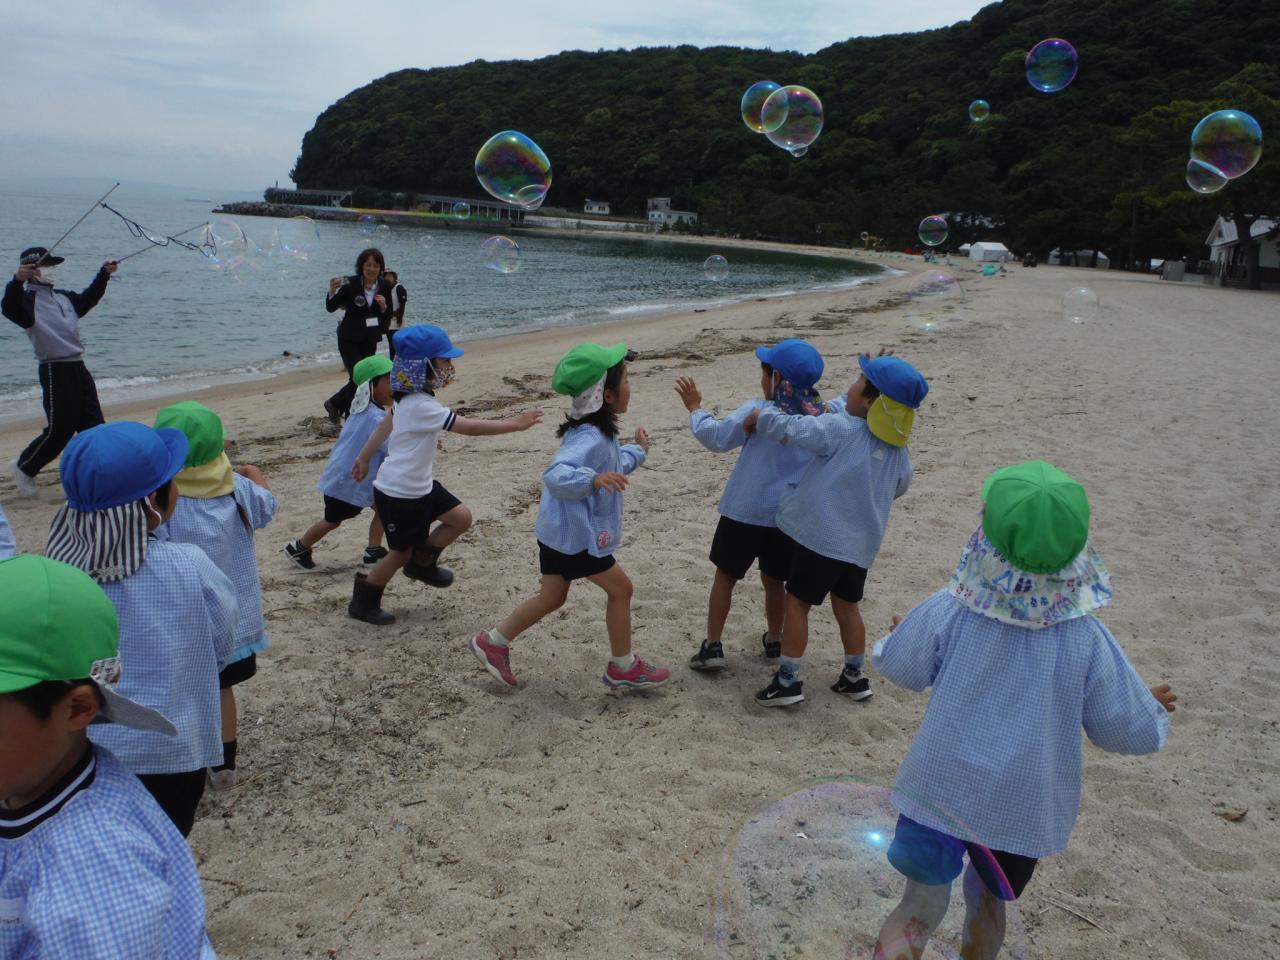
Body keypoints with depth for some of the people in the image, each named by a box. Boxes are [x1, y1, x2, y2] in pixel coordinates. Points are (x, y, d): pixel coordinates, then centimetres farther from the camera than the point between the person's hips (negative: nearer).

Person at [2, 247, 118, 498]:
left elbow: (88, 298, 33)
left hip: (78, 368, 8)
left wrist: (104, 275, 26)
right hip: (55, 371, -8)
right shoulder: (28, 299, -8)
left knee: (93, 424, 9)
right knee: (59, 429, -5)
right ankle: (23, 468, 16)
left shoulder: (65, 297, 16)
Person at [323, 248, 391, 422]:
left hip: (370, 340, 5)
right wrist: (332, 292, -29)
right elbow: (330, 308, -11)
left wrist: (383, 306, -20)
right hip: (349, 338, -4)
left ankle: (335, 404, 34)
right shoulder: (350, 284, -14)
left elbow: (388, 316, 1)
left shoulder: (384, 287, -3)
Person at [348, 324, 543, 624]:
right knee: (400, 553, 6)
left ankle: (422, 563, 25)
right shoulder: (423, 406, -29)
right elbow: (470, 427, -33)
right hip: (399, 494, -9)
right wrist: (515, 424, -28)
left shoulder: (412, 399, 3)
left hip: (419, 485, 9)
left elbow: (386, 424, 16)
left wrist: (364, 458, 28)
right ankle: (363, 604, 23)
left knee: (460, 518, 7)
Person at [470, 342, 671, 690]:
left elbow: (611, 466, 27)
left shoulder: (598, 433, 8)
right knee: (620, 588, 5)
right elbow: (555, 475, -40)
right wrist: (593, 480, -53)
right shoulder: (590, 438, -25)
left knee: (551, 598, 19)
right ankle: (623, 667, 18)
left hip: (558, 532, 10)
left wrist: (636, 451, 35)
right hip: (575, 535, -10)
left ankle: (493, 642, 27)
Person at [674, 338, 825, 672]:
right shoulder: (820, 418, -3)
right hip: (790, 515, 4)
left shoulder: (757, 411, -15)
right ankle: (774, 641, 32)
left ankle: (713, 645, 10)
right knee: (773, 579, 20)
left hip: (745, 511, -4)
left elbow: (716, 437, -8)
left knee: (725, 575, 10)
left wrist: (695, 407, 5)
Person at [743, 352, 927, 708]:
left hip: (821, 535, -6)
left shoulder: (840, 429, -17)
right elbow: (899, 487, 20)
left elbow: (790, 428, -17)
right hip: (863, 542, 6)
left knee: (797, 602, 4)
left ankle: (788, 681, 7)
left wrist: (759, 417, 2)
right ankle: (854, 677, 29)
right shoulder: (898, 450, 3)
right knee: (847, 606, 20)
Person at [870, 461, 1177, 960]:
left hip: (940, 791, -1)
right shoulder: (1087, 639, -19)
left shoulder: (946, 613, -19)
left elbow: (899, 668, -1)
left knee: (920, 906, 12)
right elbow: (1131, 731, -8)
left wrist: (897, 633, 21)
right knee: (989, 903, 26)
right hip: (1025, 807, 1)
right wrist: (1155, 708, 15)